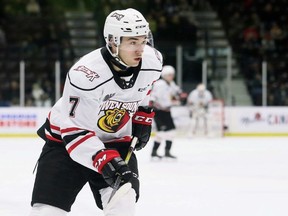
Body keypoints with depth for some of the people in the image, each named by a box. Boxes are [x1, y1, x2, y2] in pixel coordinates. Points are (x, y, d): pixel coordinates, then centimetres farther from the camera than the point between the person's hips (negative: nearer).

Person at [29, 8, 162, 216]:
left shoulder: (152, 61, -14)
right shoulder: (85, 74, -32)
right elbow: (74, 130, -28)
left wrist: (143, 118, 10)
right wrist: (105, 161, -37)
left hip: (115, 140, 4)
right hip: (65, 140, -4)